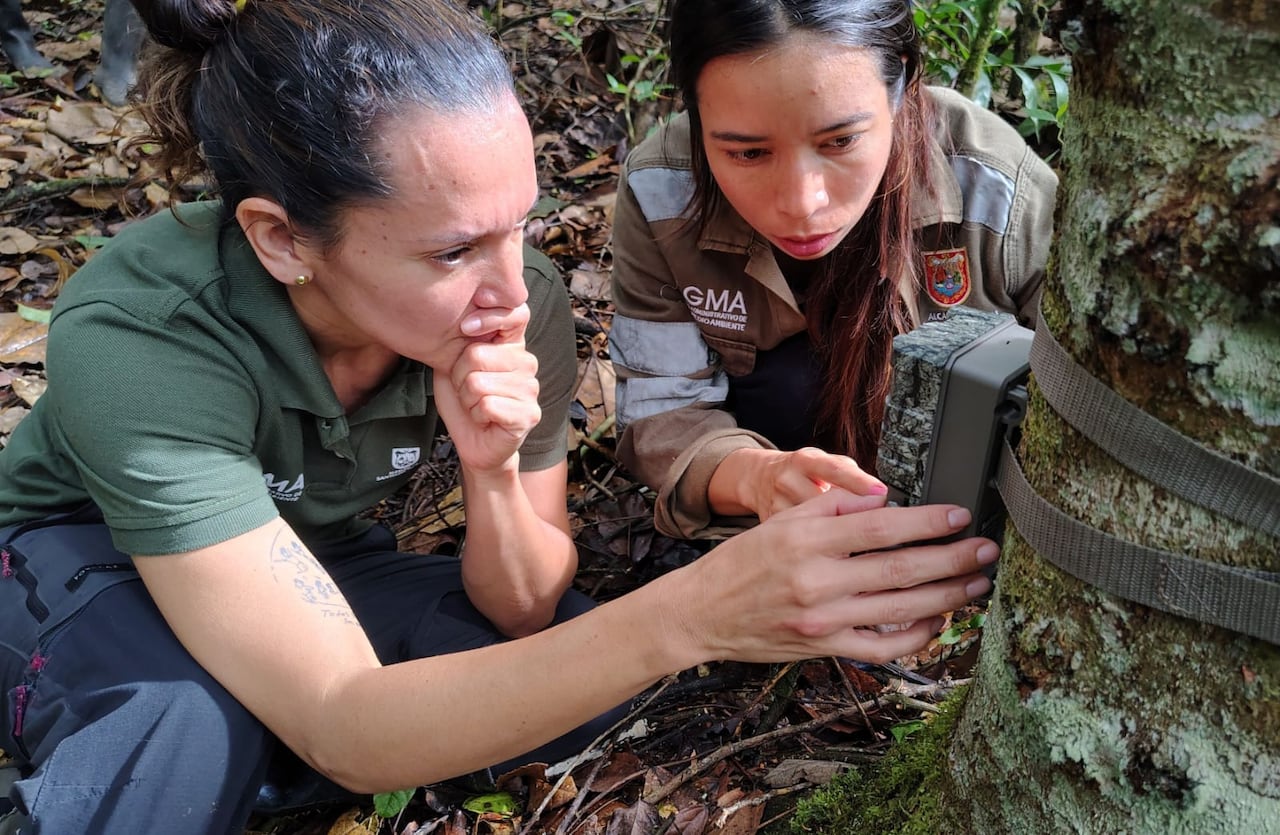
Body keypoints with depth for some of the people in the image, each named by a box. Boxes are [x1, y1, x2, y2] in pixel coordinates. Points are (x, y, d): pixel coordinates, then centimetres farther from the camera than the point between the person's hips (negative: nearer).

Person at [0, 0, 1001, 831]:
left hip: (316, 553, 4)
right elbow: (348, 730, -42)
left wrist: (493, 473, -36)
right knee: (193, 719, -39)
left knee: (589, 668, -21)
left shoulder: (523, 307, -24)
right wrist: (692, 616, -54)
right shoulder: (138, 339, -37)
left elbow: (523, 614, -14)